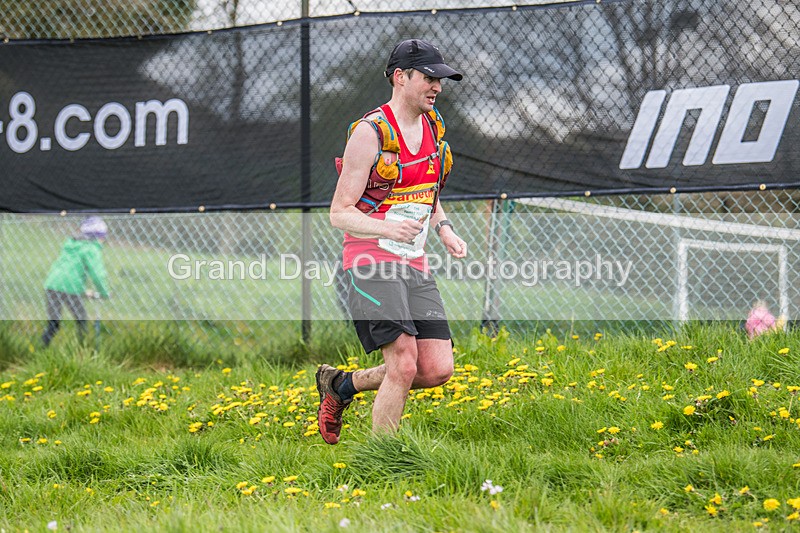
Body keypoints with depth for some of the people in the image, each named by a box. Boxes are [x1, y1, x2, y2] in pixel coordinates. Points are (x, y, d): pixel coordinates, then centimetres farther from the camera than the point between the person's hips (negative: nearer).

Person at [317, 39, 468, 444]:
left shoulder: (433, 125, 11)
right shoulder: (370, 133, -11)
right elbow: (339, 213, -10)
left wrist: (444, 229, 8)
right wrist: (389, 229, -27)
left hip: (414, 265, 7)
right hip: (371, 261, -7)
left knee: (438, 369, -3)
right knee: (404, 365, -19)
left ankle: (342, 384, 19)